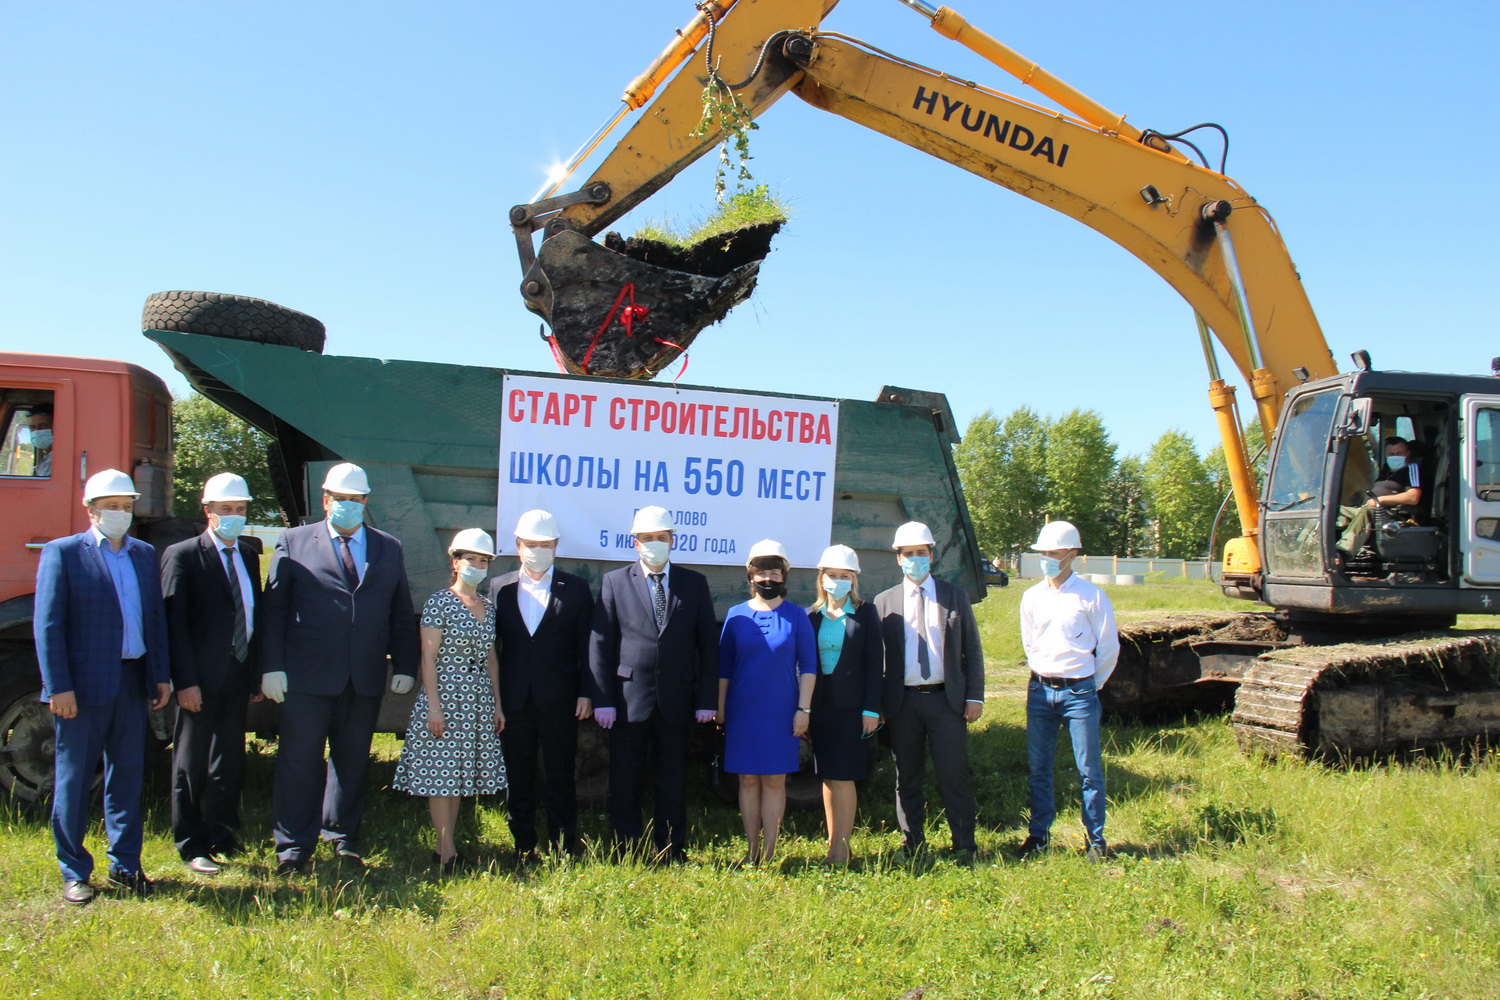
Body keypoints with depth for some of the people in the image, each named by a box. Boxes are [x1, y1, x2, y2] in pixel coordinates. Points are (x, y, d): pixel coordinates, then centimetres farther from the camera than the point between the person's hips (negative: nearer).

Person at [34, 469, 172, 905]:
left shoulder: (145, 555, 12)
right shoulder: (62, 553, -3)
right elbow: (48, 624, -8)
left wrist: (161, 675, 6)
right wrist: (59, 687, -13)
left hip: (132, 683, 5)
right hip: (83, 685, -5)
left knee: (128, 775, 11)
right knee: (74, 779, 5)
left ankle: (125, 865, 22)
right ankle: (74, 873, 16)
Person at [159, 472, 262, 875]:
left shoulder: (249, 554, 12)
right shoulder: (182, 555, -6)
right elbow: (174, 624, -11)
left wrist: (258, 672, 8)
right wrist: (185, 681, -16)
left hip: (239, 675, 6)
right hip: (201, 679, -6)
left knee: (230, 762, 13)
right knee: (191, 765, 6)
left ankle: (223, 838, 25)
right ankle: (192, 846, 16)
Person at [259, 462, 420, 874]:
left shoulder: (389, 549, 13)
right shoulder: (294, 543, 5)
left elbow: (402, 615, 12)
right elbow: (272, 609, 1)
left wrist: (404, 666, 5)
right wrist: (272, 666, -7)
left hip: (365, 681, 3)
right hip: (307, 678, -2)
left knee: (352, 762, 11)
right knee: (300, 762, 2)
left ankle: (343, 836, 26)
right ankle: (293, 846, 13)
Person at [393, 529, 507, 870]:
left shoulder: (488, 606, 11)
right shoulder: (440, 602, -6)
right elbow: (429, 658, -9)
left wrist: (497, 704, 12)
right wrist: (434, 705, -15)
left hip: (479, 699, 6)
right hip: (446, 694, -6)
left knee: (460, 773, 9)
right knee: (441, 773, -2)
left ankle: (446, 846, 17)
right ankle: (447, 851, 5)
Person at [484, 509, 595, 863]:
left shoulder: (576, 589, 4)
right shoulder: (498, 588, 8)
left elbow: (586, 646, 2)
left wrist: (585, 693, -4)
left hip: (559, 700, -2)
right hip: (514, 700, 2)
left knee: (561, 777, 6)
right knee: (518, 779, 8)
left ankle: (564, 847, 16)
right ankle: (523, 848, 19)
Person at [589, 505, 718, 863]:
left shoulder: (695, 584, 7)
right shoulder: (615, 582, 5)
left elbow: (709, 645, 5)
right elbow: (599, 645, 2)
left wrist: (706, 699, -2)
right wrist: (602, 700, -6)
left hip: (676, 701, 1)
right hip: (628, 698, 0)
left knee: (673, 783, 8)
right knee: (625, 783, 5)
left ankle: (671, 854, 19)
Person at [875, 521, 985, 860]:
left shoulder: (955, 597, 7)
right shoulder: (884, 602, 6)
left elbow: (972, 650, 6)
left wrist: (975, 696, -2)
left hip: (947, 699, -1)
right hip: (903, 702, 1)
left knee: (954, 775, 0)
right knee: (907, 778, 8)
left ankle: (965, 845, 11)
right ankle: (912, 845, 18)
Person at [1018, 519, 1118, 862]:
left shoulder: (1090, 596, -6)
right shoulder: (1031, 597, 7)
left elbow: (1109, 647, 2)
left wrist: (1091, 684, 8)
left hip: (1079, 692, -4)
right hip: (1040, 690, 4)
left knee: (1090, 769, 1)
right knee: (1038, 769, 8)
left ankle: (1096, 839, 13)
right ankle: (1038, 833, 20)